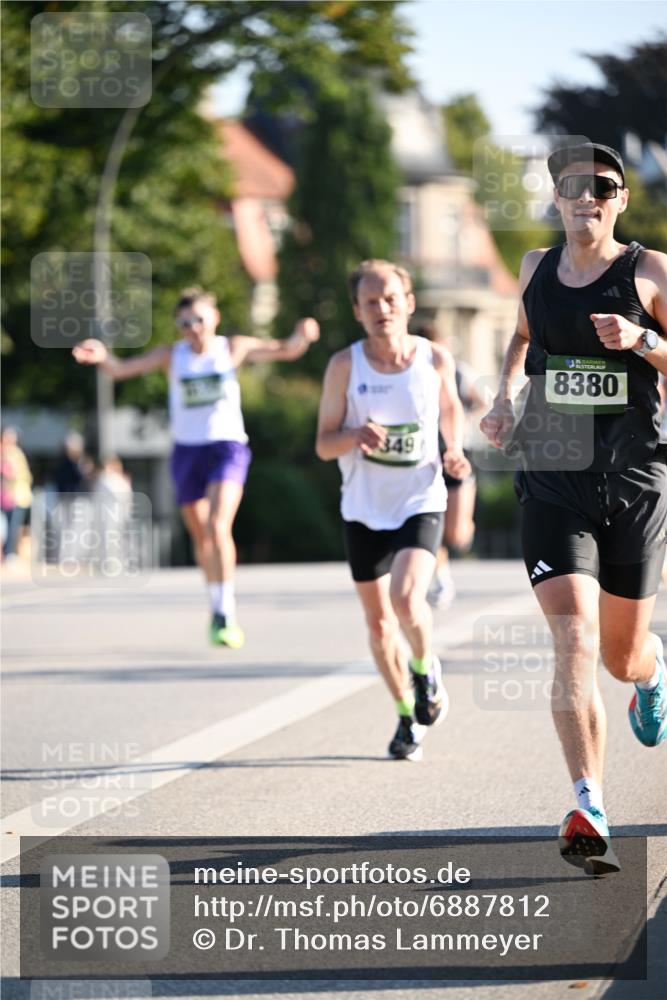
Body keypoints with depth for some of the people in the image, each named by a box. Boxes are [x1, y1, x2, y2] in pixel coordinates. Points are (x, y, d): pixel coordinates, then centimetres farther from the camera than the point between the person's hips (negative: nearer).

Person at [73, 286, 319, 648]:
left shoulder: (233, 349, 0)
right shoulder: (171, 355, 2)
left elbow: (286, 350, 2)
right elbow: (123, 369, -4)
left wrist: (302, 336, -21)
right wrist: (102, 356, -26)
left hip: (227, 446, -3)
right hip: (187, 451, 3)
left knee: (217, 526, -22)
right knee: (200, 536, 11)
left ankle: (225, 613, -23)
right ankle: (218, 607, 31)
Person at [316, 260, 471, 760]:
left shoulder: (436, 359, -4)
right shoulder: (345, 365, -7)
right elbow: (324, 444, -3)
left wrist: (456, 449, -2)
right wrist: (356, 435, -24)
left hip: (420, 502, -2)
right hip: (364, 509, 2)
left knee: (407, 600, -23)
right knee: (378, 622, 8)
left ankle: (426, 669, 9)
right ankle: (408, 715, 29)